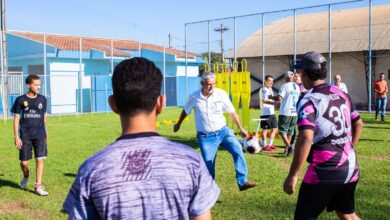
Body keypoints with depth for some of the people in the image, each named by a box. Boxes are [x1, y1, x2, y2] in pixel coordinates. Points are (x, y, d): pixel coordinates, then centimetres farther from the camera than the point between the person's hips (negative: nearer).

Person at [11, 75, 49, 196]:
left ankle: (38, 186, 4)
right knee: (24, 162, 5)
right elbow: (16, 118, -2)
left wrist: (46, 131, 20)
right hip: (25, 136, -1)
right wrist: (16, 137, -6)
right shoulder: (21, 100, -4)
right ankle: (26, 176, 38)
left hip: (40, 135, 1)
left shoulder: (42, 99, 3)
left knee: (39, 160, -5)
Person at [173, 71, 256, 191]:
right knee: (208, 163, 0)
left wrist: (241, 128, 8)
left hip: (223, 131, 1)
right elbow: (186, 111, 13)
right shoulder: (194, 97, -8)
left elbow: (232, 112, 4)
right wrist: (178, 124, 26)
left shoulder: (221, 94, -8)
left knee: (237, 150, -21)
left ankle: (242, 182, -18)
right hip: (205, 137, 0)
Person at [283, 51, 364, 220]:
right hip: (351, 168, 7)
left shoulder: (309, 100, -14)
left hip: (325, 172, -7)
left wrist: (292, 176, -21)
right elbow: (358, 125, 20)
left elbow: (306, 139, -25)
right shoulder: (342, 95, 8)